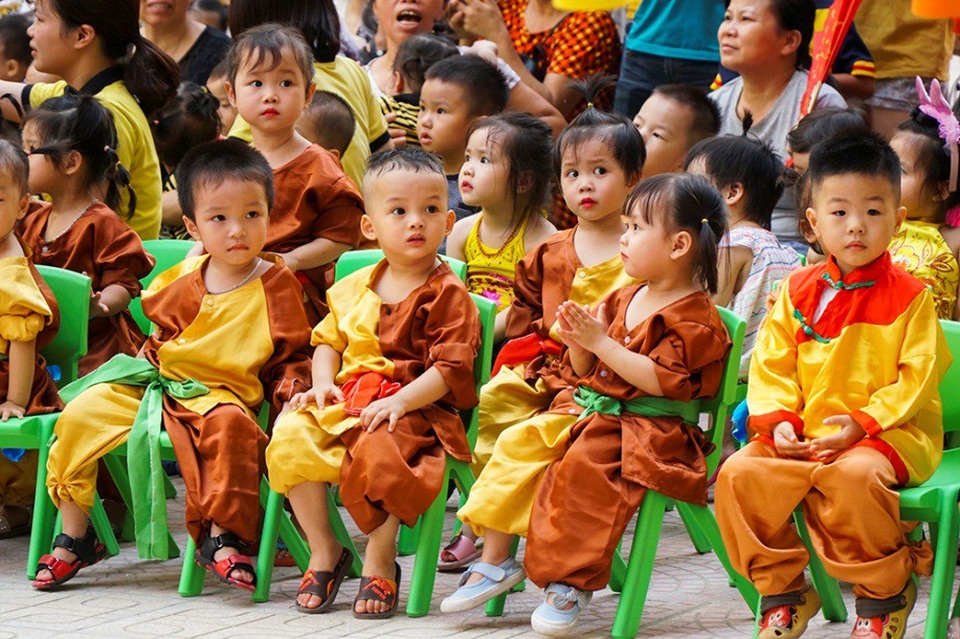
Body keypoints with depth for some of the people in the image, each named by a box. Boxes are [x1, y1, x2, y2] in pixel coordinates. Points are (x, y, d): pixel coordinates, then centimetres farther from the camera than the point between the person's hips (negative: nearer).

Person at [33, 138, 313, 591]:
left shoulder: (276, 286, -2)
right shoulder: (181, 283, 7)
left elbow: (293, 355, 2)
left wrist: (292, 388, -15)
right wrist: (151, 356, 10)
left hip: (219, 392, -4)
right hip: (153, 380, 4)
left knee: (228, 423, -39)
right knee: (79, 415, -11)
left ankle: (222, 538, -32)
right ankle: (74, 538, 0)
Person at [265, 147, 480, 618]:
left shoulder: (446, 294, -3)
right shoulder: (353, 288, 14)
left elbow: (451, 367, -10)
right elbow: (328, 341, 23)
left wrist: (400, 402, -22)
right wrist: (323, 383, 3)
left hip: (415, 407, -5)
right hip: (344, 400, 6)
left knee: (377, 452, -36)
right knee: (290, 438, -19)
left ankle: (380, 565, -14)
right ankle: (324, 552, -3)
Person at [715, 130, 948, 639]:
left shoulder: (909, 296, -1)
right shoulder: (798, 291, 10)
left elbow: (916, 376, -7)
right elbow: (771, 364, 9)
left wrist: (862, 424, -18)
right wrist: (778, 420, -9)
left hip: (892, 434, -4)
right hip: (804, 438, 4)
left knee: (851, 475, -37)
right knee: (740, 474, -18)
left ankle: (886, 593, -12)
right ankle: (782, 592, 1)